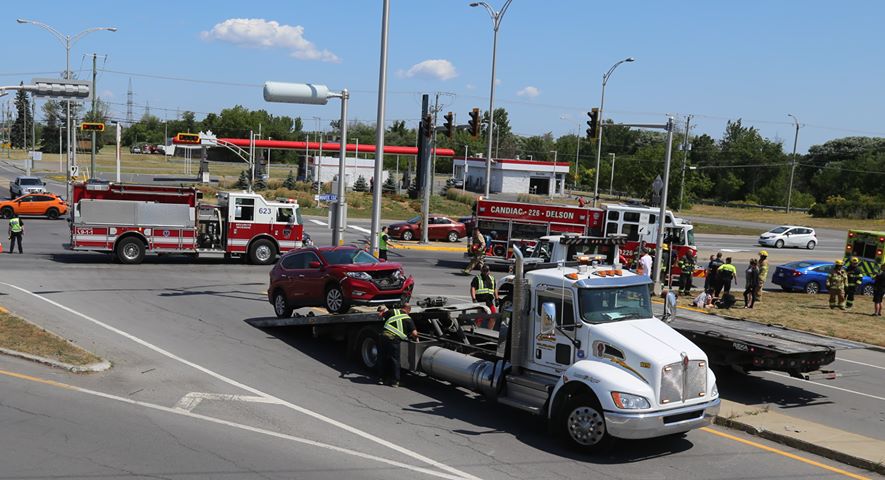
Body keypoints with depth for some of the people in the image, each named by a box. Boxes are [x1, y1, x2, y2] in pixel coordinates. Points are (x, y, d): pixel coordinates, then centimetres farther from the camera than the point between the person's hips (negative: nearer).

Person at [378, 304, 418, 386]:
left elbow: (381, 315, 25)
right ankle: (395, 381, 11)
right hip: (394, 339, -4)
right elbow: (414, 333, -1)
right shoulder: (408, 319, 6)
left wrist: (385, 311, 46)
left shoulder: (392, 311, 13)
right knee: (395, 360, 8)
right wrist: (416, 337, 20)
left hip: (384, 335, 4)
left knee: (383, 358, 17)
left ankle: (381, 378, 26)